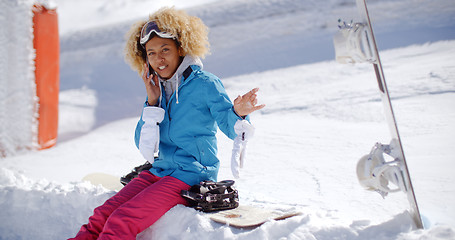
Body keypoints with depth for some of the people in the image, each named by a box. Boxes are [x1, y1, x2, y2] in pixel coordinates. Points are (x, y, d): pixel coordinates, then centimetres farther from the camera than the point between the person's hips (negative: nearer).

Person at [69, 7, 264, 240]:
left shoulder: (205, 84, -7)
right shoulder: (159, 89, 10)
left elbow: (231, 128, -9)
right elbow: (142, 142, 7)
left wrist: (238, 114, -33)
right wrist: (152, 103, -5)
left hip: (192, 175, -6)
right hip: (160, 170, 6)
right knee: (102, 215, -11)